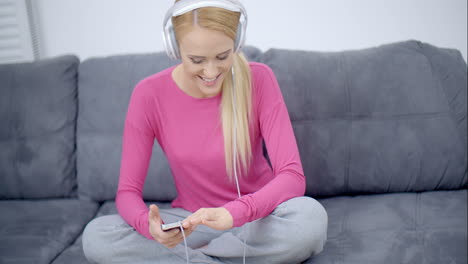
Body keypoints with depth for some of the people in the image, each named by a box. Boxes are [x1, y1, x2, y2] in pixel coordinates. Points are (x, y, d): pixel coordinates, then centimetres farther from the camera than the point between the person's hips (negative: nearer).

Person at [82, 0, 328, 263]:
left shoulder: (259, 80, -15)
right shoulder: (149, 95, -14)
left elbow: (293, 176, -20)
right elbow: (127, 192, -11)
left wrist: (234, 212, -39)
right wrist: (150, 225, -35)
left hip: (255, 219, 0)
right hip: (190, 221, 1)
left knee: (311, 216, -33)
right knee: (96, 236, -23)